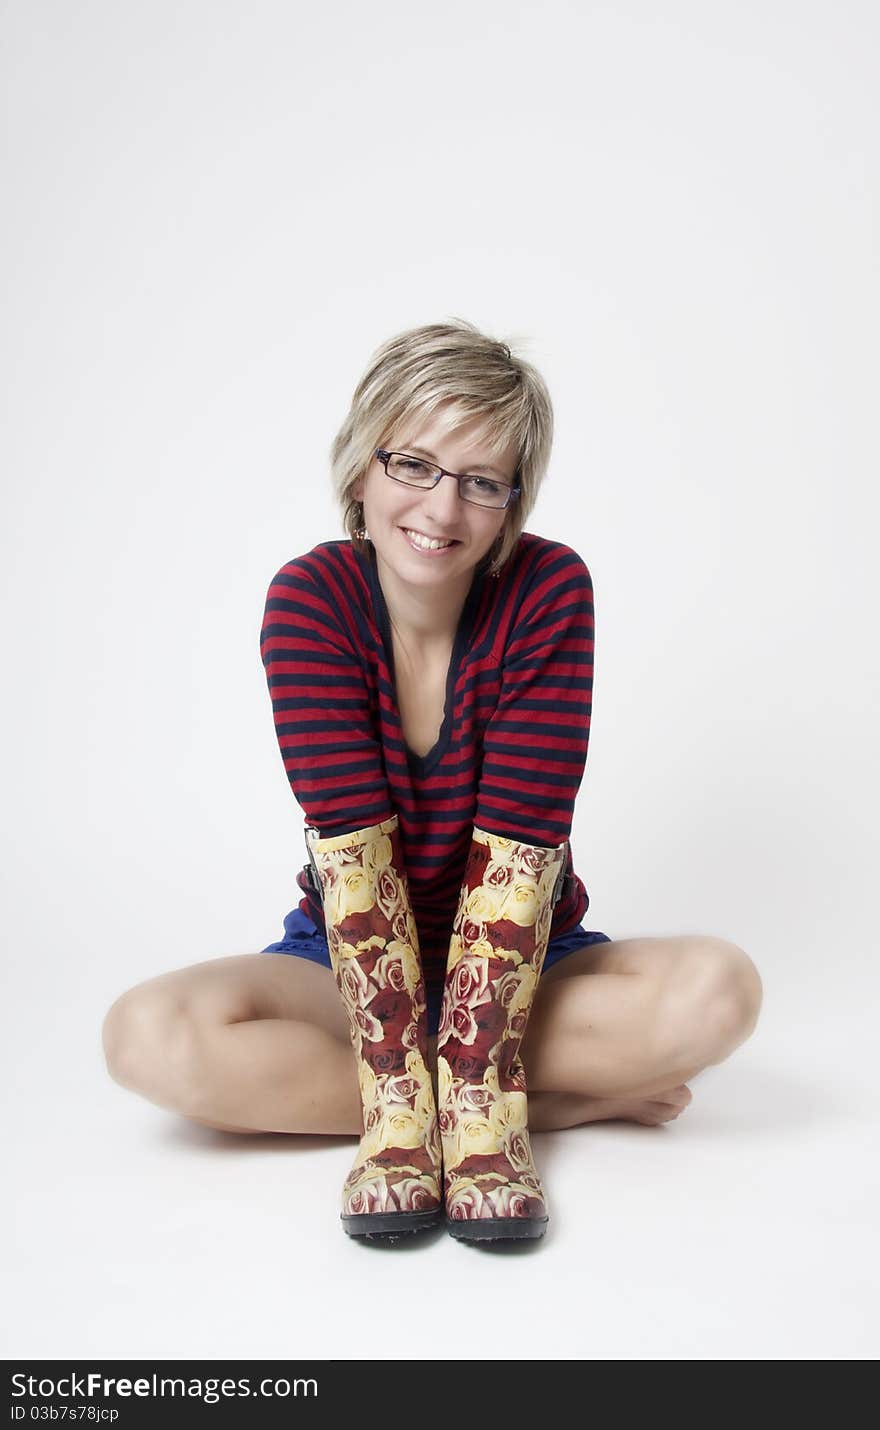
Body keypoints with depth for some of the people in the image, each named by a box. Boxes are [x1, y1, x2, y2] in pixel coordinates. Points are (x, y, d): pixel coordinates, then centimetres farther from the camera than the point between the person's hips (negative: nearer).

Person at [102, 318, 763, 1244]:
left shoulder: (549, 589, -16)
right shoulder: (309, 599, -15)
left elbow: (517, 850, -21)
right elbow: (354, 852, -22)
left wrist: (468, 1090, -29)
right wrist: (403, 1096, -30)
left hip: (529, 961, -1)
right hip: (346, 961, 2)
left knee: (719, 989, -28)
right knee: (149, 1036, -28)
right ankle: (570, 1097, -20)